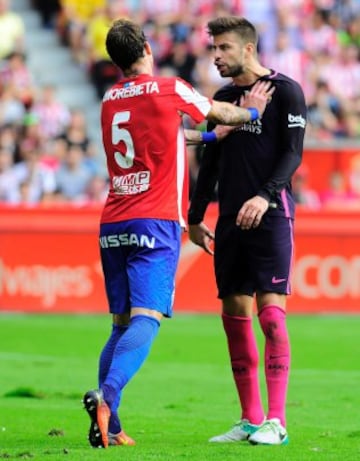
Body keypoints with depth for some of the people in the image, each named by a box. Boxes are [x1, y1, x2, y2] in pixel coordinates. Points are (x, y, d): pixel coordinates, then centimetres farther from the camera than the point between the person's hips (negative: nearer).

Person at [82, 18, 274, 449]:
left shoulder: (110, 100, 14)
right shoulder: (170, 90, -3)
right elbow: (221, 113, 15)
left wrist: (208, 135, 42)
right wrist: (250, 111, 35)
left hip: (112, 226, 6)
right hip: (155, 222, -6)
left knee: (121, 324, 12)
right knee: (145, 319, -14)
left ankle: (108, 427, 4)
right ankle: (106, 396, -37)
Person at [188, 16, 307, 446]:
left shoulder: (285, 91, -3)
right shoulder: (223, 97, 16)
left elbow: (293, 153, -10)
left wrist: (266, 196, -24)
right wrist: (195, 216, 20)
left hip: (270, 215, -7)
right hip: (230, 218, 7)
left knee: (270, 311, -12)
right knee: (234, 314, 4)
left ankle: (276, 422, -12)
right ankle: (250, 419, 9)